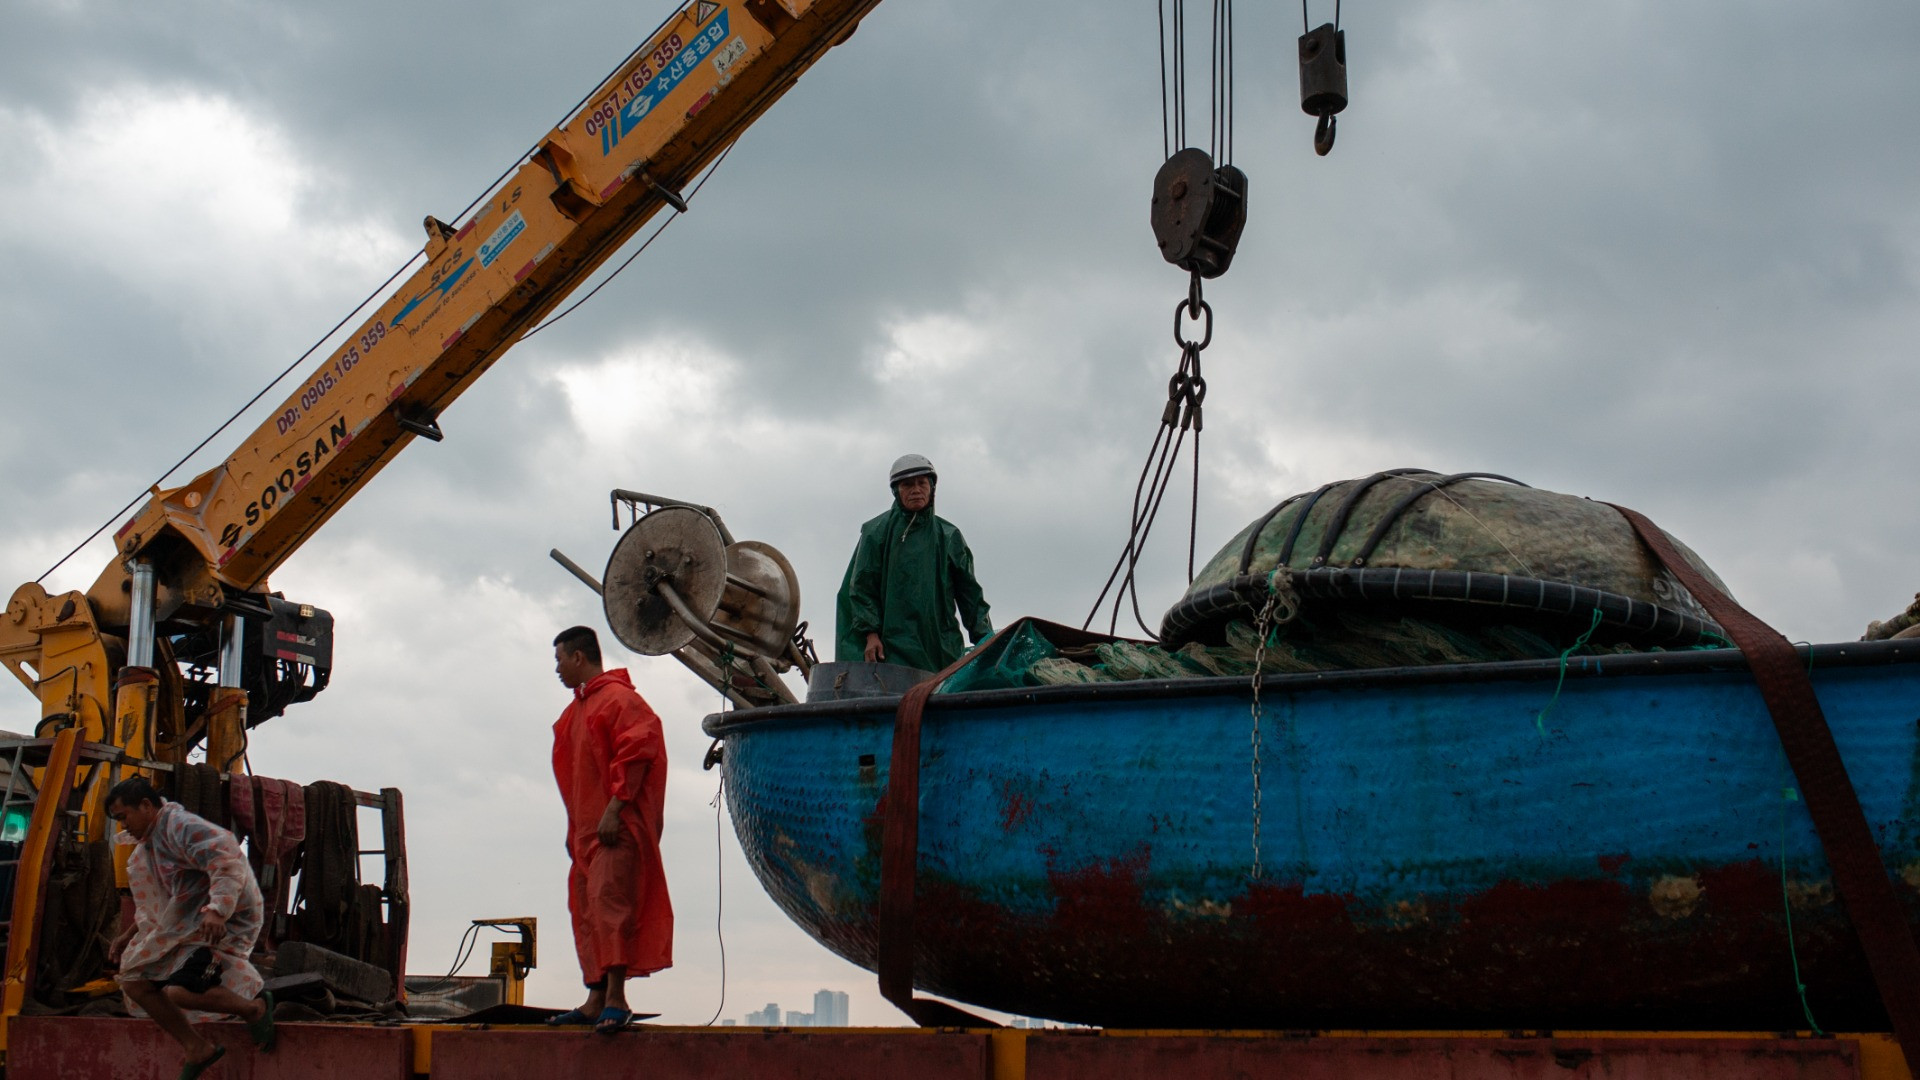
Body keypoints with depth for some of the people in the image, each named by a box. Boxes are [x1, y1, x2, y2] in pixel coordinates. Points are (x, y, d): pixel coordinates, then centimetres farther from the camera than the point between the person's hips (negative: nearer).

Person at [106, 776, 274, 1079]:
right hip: (184, 927, 11)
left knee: (179, 990, -25)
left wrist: (216, 910, -42)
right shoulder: (149, 843, 17)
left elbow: (229, 864, -30)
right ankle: (197, 1047, 10)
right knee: (135, 982, 6)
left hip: (225, 923, -11)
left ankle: (254, 1007, -3)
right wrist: (128, 935, 26)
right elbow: (154, 902, 30)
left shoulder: (183, 827, -17)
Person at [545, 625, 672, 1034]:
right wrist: (574, 827, 19)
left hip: (616, 829, -10)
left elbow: (635, 754, -17)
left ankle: (616, 999, -16)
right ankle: (595, 1001, 11)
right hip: (586, 831, 10)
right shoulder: (579, 708, 21)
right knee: (587, 911, 8)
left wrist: (614, 809, -22)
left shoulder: (618, 698, -8)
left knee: (610, 901, -15)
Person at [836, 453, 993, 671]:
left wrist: (983, 637, 6)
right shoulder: (877, 531, 8)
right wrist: (870, 632, -7)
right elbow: (862, 586, 4)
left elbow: (969, 591, 15)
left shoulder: (949, 536, 15)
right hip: (895, 644, -3)